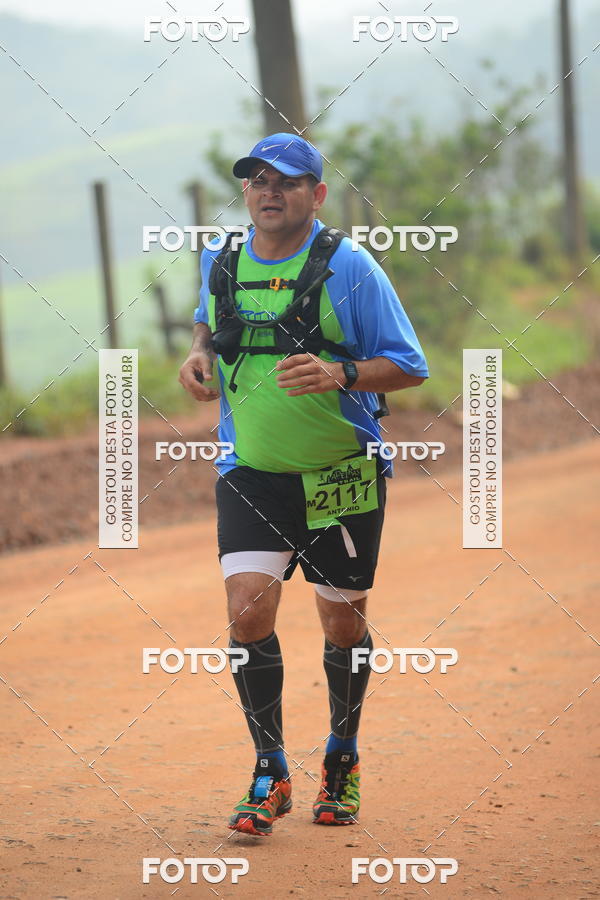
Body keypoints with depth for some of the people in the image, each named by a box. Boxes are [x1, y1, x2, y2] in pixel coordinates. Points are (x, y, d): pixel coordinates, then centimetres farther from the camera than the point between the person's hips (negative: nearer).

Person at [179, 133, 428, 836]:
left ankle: (343, 756, 32)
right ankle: (270, 774, -1)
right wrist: (199, 352, 4)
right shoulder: (221, 264, 3)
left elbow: (408, 367, -9)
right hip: (250, 473, 2)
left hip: (343, 475, -2)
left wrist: (339, 374, -26)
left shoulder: (349, 267, -10)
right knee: (248, 610, -13)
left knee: (343, 623, 8)